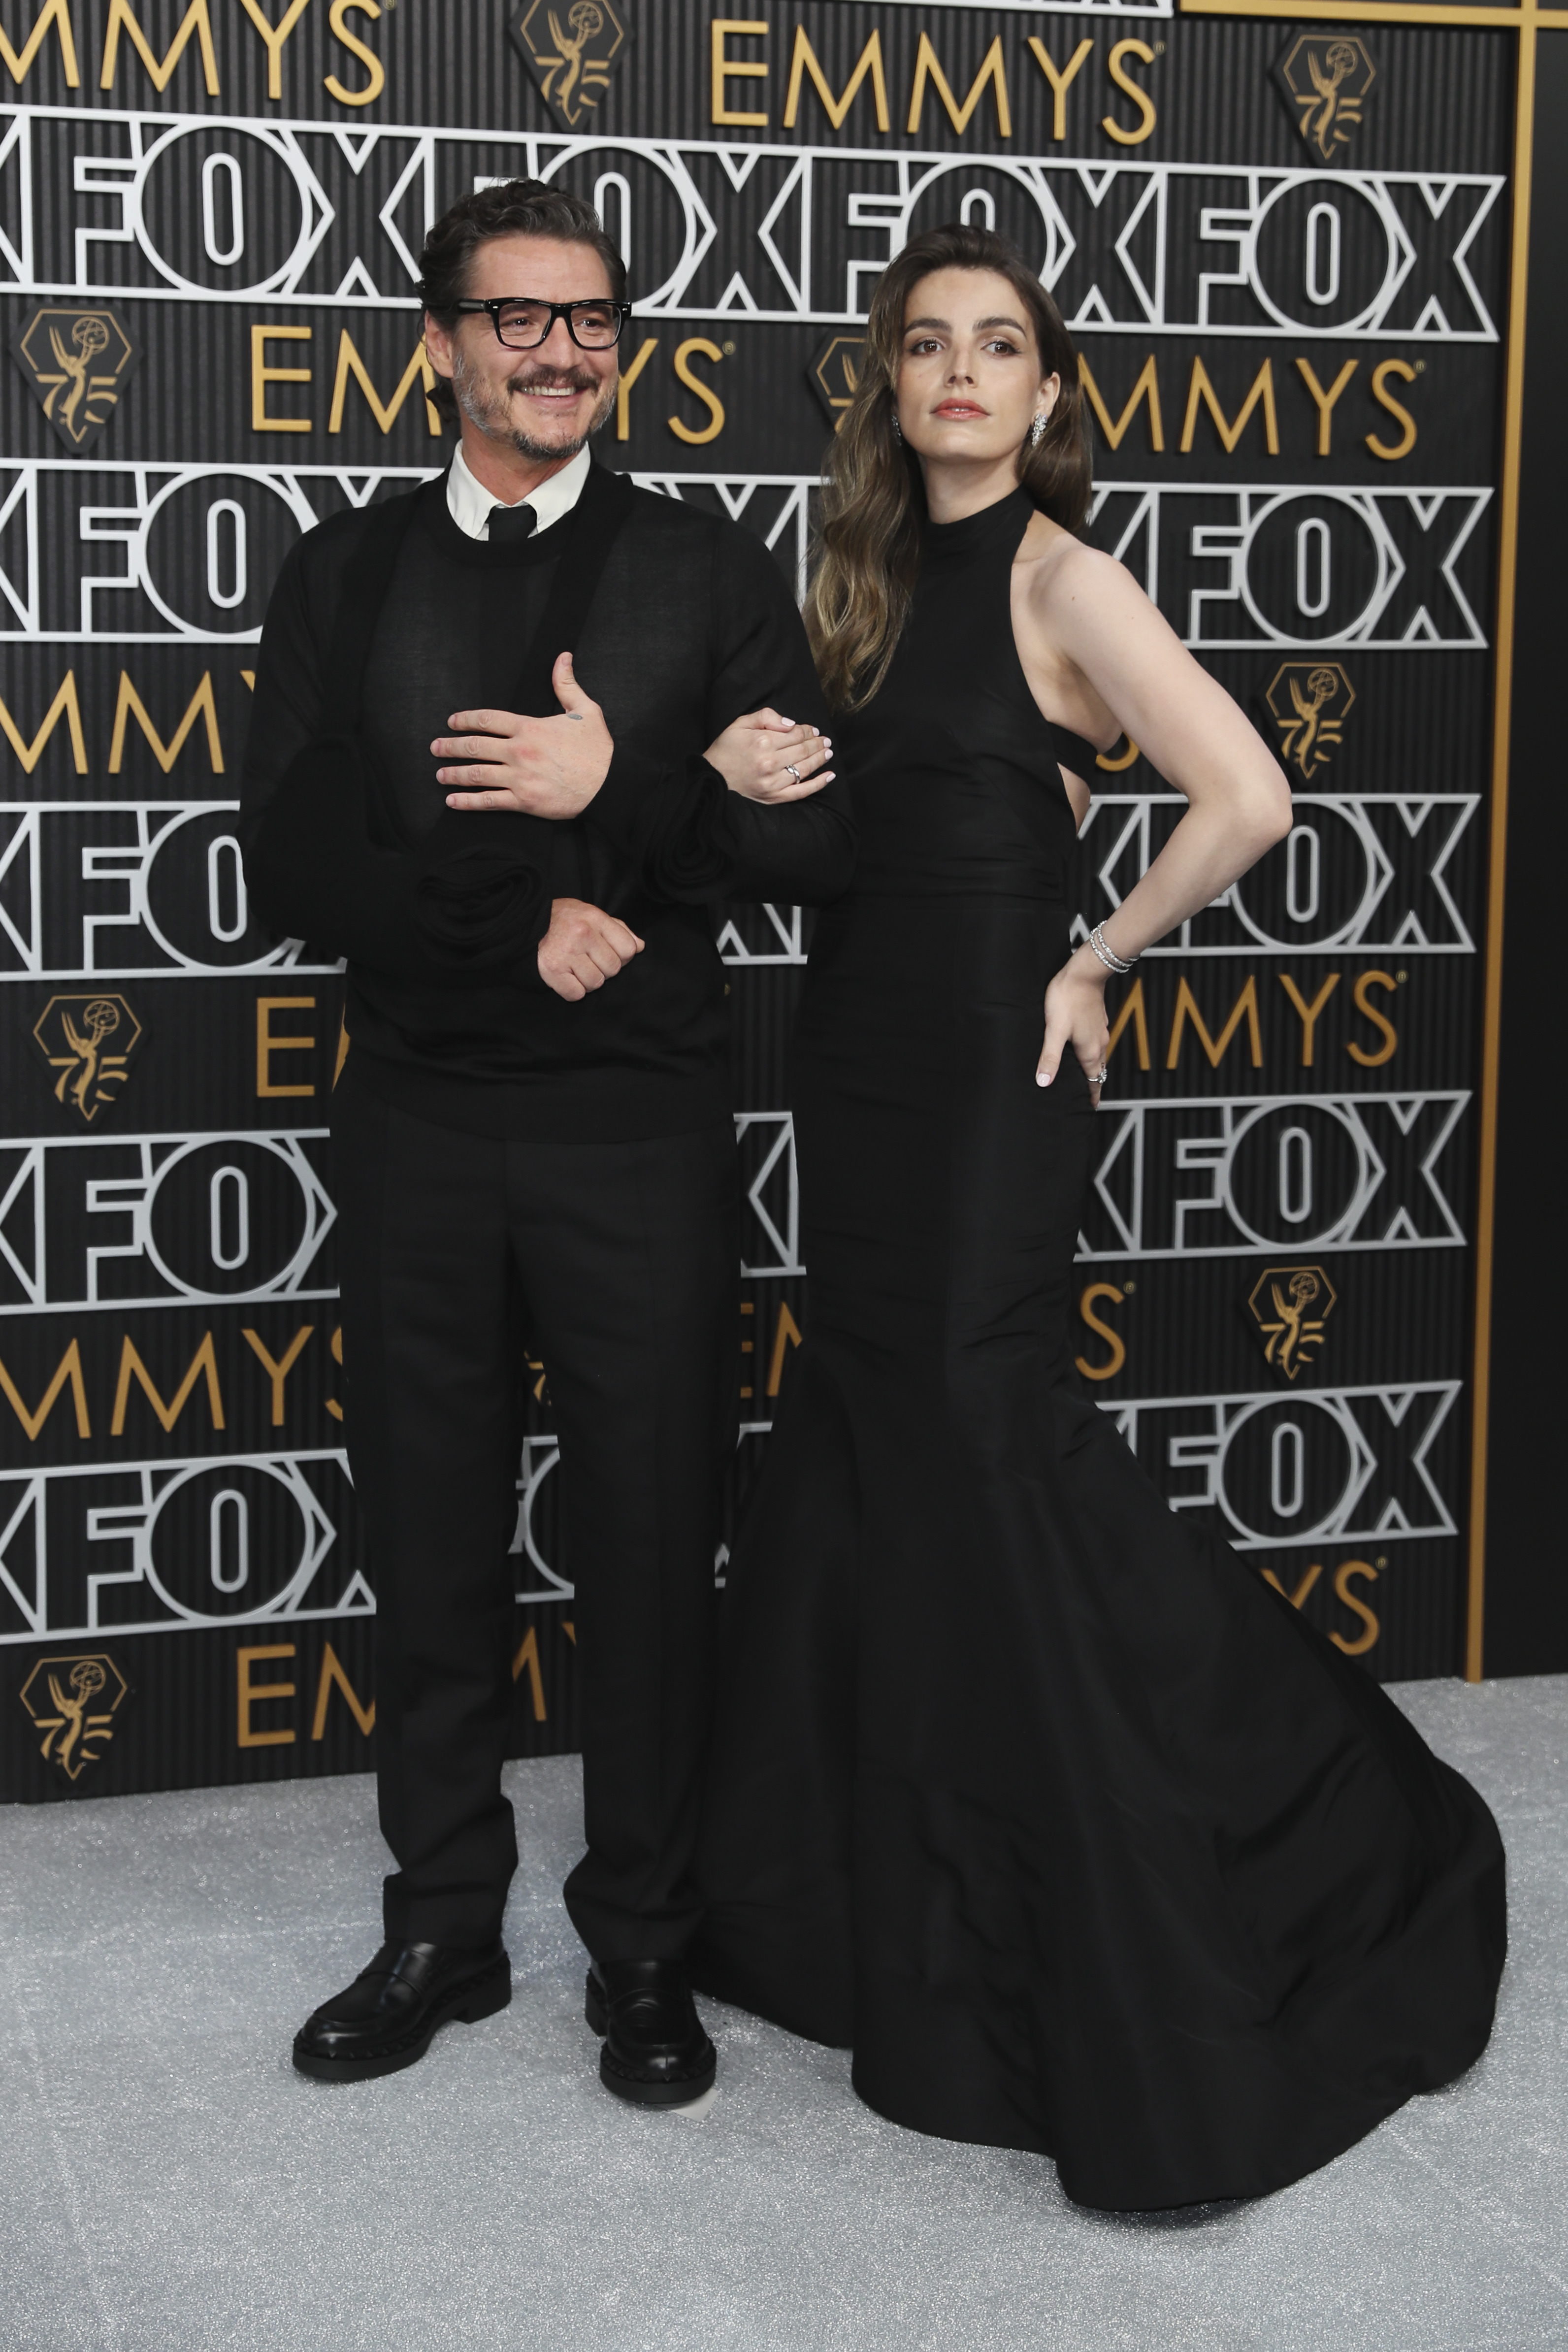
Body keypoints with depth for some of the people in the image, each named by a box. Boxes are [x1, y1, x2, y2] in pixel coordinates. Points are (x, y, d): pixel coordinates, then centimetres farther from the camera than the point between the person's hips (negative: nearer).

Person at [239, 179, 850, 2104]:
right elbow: (293, 875, -4)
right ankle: (442, 1930, 27)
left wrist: (612, 791, -19)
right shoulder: (344, 577, 5)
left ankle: (642, 1946, 22)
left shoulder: (709, 572, 2)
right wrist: (525, 922, -14)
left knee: (650, 1552, 6)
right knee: (431, 1551, 11)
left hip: (635, 1128, -1)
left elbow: (822, 847, -7)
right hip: (419, 1129, 2)